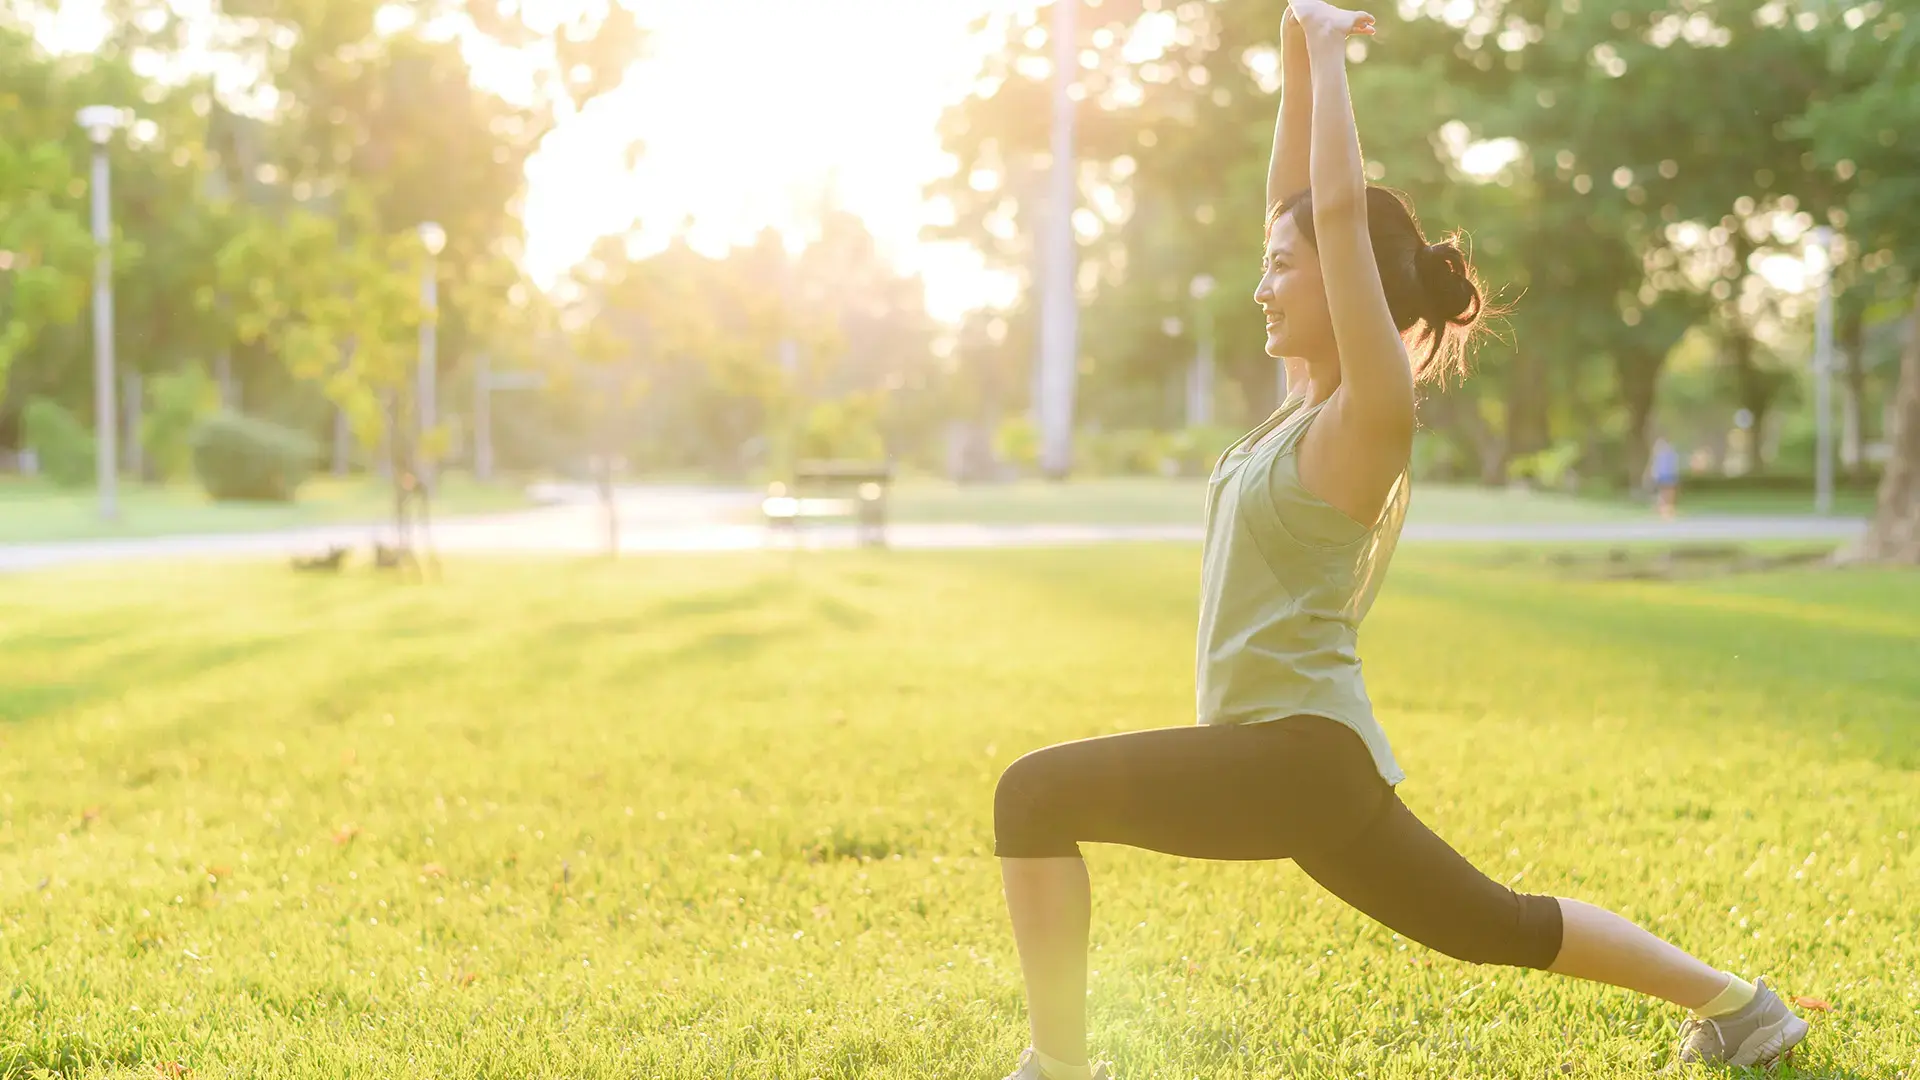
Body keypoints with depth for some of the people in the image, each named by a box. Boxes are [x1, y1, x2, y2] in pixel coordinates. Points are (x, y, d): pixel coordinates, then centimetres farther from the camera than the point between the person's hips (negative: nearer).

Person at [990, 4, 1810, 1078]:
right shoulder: (1312, 393, 9)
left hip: (1303, 758, -10)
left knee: (1035, 794, -17)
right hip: (1309, 763, 10)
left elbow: (1342, 211, -22)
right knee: (1501, 926, 23)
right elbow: (1301, 197, 14)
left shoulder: (1371, 411, -13)